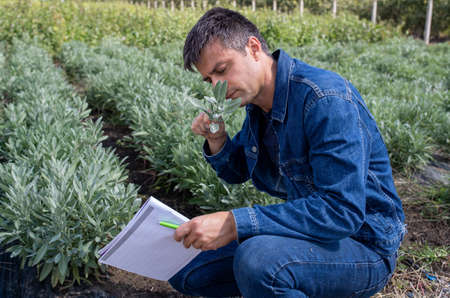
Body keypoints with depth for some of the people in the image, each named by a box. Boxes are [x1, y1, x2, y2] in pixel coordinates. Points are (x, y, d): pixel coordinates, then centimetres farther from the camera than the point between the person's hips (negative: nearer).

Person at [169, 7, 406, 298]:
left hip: (362, 244, -8)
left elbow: (341, 211, -30)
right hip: (305, 229, 8)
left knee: (256, 260, -38)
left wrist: (236, 223, -33)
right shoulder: (257, 102, 2)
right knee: (186, 273, 6)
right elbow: (237, 173, 16)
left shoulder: (325, 98, -24)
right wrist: (217, 140, -7)